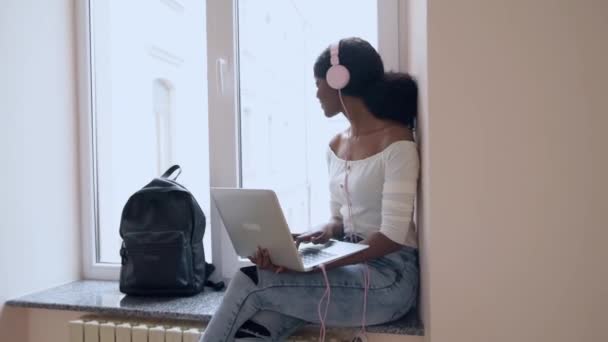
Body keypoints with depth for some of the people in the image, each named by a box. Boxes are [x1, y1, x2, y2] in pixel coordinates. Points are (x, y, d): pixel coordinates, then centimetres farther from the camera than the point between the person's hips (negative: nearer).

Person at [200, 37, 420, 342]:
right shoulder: (336, 146, 13)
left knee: (249, 282, -19)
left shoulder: (397, 144, -12)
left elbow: (393, 236, -17)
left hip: (388, 275, -6)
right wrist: (323, 234, -9)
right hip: (349, 266, 6)